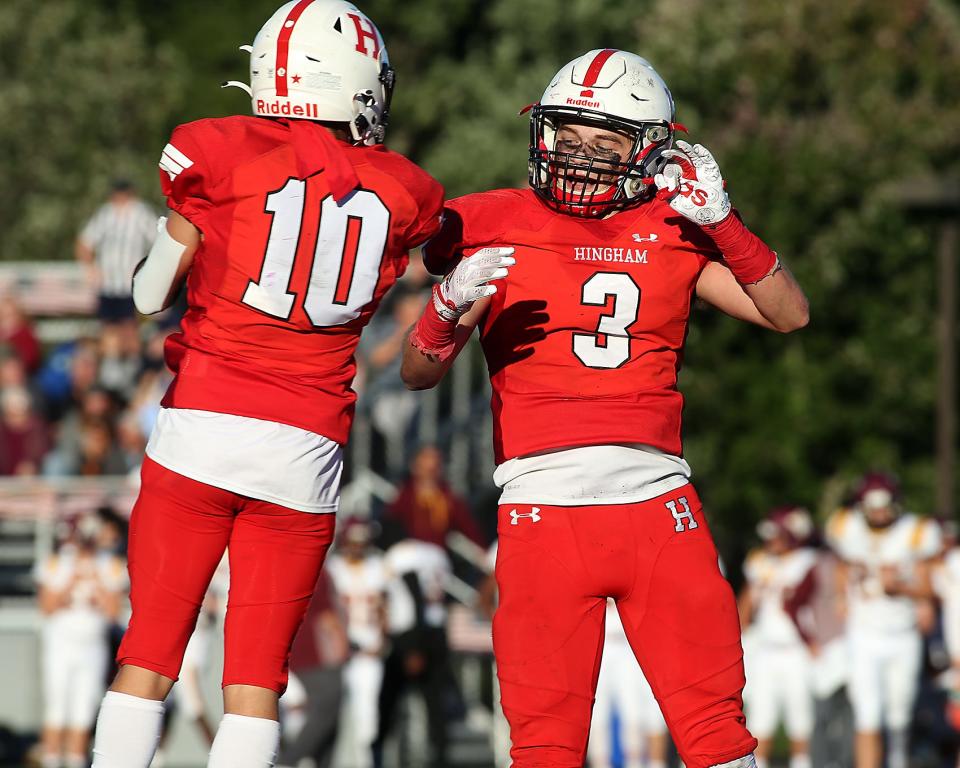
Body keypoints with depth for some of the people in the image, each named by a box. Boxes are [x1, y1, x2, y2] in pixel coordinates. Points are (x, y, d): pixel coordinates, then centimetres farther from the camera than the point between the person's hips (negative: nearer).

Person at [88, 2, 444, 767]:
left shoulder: (220, 155, -4)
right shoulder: (401, 191, 3)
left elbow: (151, 295, 5)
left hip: (201, 432, -1)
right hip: (305, 449, 1)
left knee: (148, 659, 5)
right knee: (256, 679, 5)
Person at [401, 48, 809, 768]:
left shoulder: (672, 231, 12)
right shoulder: (501, 230, 6)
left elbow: (789, 313, 7)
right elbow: (418, 373, 7)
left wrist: (721, 222, -4)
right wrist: (451, 308, -14)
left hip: (657, 501, 2)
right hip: (544, 504, -1)